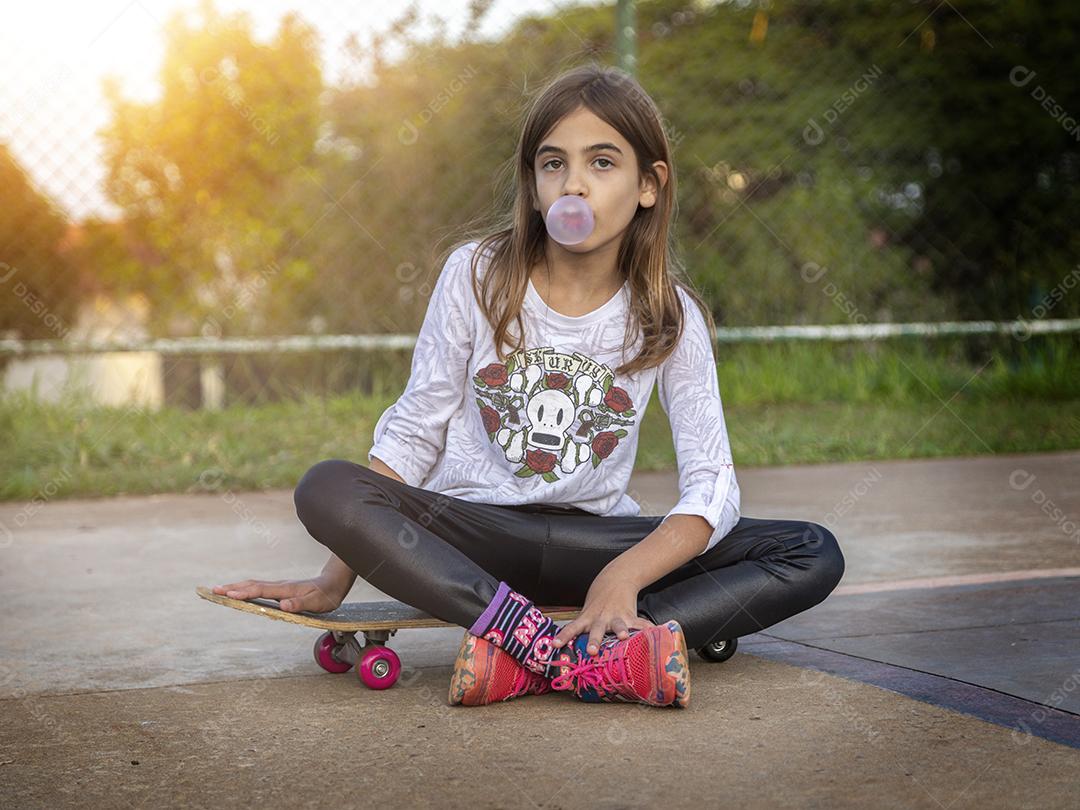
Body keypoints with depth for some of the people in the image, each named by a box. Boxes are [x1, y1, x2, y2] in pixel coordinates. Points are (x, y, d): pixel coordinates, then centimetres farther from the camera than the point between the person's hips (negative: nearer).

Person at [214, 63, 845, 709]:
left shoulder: (669, 316, -3)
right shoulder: (477, 274, -4)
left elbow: (711, 490, -11)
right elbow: (413, 432, 0)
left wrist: (624, 577, -31)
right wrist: (335, 581, -7)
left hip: (593, 539, 1)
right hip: (470, 533, -1)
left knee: (816, 555, -19)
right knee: (326, 488, -30)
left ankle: (543, 665, -37)